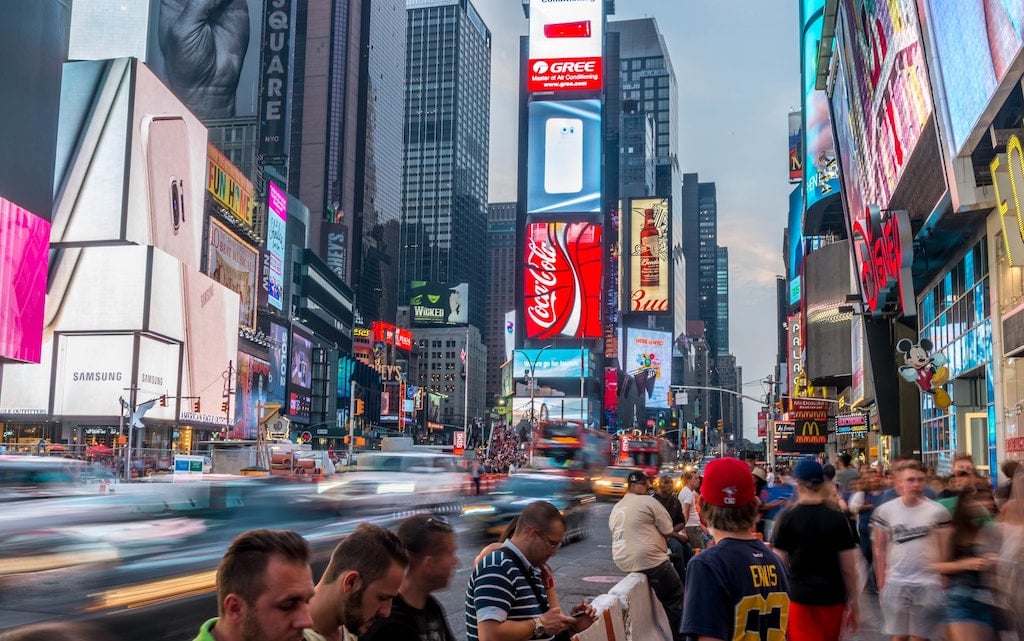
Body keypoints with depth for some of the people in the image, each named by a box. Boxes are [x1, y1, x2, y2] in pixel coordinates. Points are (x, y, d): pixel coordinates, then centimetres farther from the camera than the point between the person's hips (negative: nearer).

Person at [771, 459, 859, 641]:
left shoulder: (787, 518, -7)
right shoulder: (837, 518, -3)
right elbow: (849, 568, -2)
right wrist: (853, 601, 10)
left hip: (799, 596, -3)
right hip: (832, 596, 3)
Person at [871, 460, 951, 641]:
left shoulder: (937, 511, -2)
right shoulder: (885, 511, -1)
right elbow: (879, 549, 4)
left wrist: (945, 581, 1)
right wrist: (881, 583, 2)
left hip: (929, 584, 0)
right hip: (895, 583, 0)